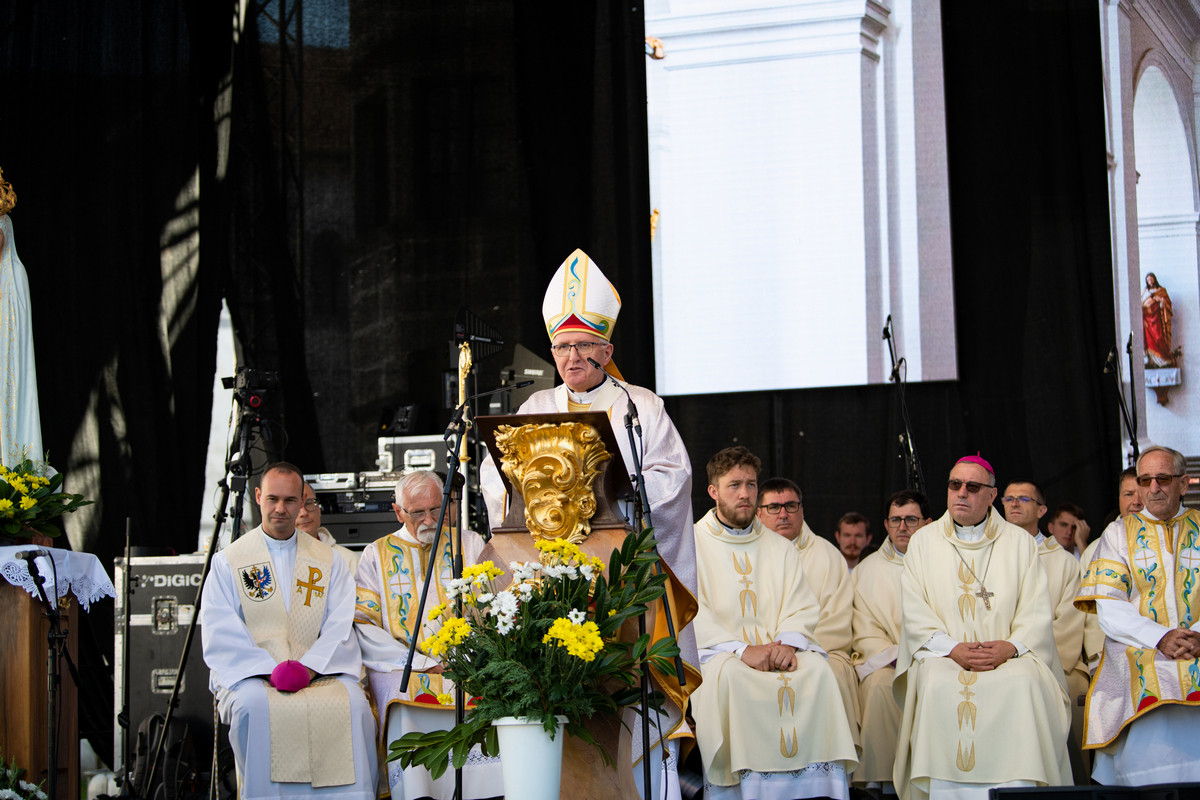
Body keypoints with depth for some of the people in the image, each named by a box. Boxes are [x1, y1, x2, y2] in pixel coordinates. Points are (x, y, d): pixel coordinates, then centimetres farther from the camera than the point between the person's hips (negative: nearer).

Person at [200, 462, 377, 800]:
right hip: (249, 673, -1)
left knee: (353, 703, -29)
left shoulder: (328, 561, 16)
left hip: (318, 669, 1)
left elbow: (340, 627, 6)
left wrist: (308, 667, -14)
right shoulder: (228, 562, 10)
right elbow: (220, 633, 0)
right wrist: (271, 670, -15)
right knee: (254, 704, -35)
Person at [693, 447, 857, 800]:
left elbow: (803, 608, 9)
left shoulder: (780, 548, 20)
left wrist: (788, 643, -15)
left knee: (817, 669, -26)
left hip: (777, 649, 3)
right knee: (729, 676, -36)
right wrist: (743, 650, -20)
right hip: (716, 652, -3)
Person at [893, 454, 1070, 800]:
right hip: (942, 655, 0)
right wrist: (953, 649, -12)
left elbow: (1037, 613, 6)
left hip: (1009, 655, 0)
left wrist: (1010, 647, -14)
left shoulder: (1020, 542, 14)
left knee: (1024, 683, -33)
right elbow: (915, 614, 5)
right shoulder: (923, 542, 14)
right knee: (939, 686, -33)